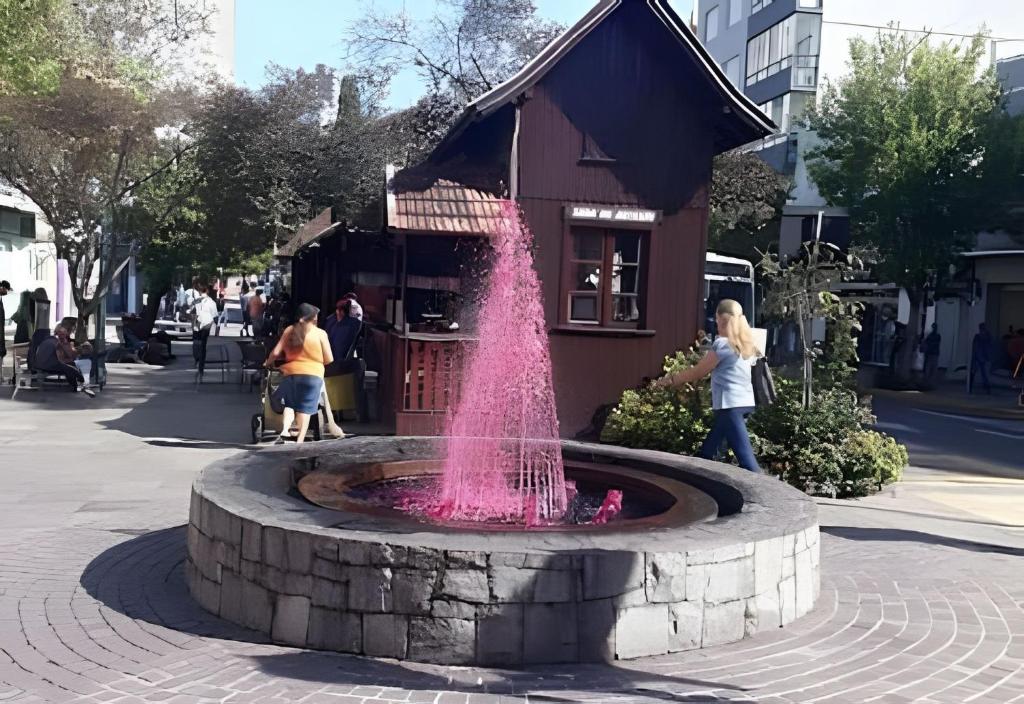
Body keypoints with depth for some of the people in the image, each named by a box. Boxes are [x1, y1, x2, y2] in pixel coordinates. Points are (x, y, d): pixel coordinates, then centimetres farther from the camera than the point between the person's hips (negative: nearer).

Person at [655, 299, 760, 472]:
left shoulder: (723, 343, -10)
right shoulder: (744, 343, 13)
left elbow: (697, 372, -5)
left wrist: (670, 379, 7)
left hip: (731, 405, -9)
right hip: (743, 403, 9)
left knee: (746, 458, -13)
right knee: (708, 451, 15)